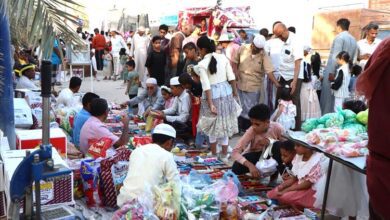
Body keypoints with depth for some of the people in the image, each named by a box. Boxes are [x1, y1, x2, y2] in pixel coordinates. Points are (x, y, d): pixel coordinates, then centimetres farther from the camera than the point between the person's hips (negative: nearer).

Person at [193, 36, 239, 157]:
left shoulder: (202, 64, -13)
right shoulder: (223, 57, -1)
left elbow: (206, 86, -17)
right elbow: (231, 77, 1)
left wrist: (210, 104, -17)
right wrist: (234, 91, 16)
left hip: (212, 94, -4)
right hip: (226, 92, 4)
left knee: (213, 124, 15)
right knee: (224, 123, 15)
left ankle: (214, 153, 27)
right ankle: (224, 154, 23)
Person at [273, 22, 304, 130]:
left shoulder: (295, 43, -19)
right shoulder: (283, 40, 3)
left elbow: (297, 64, -23)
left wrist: (294, 82, -28)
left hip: (294, 77, -8)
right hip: (283, 76, 8)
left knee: (294, 104, -2)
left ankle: (296, 129, 7)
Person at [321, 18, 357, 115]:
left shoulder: (339, 37, -11)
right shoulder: (353, 40, 12)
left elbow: (335, 57, -17)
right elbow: (354, 59, 11)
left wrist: (331, 72, -17)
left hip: (334, 71, -7)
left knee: (328, 95, -1)